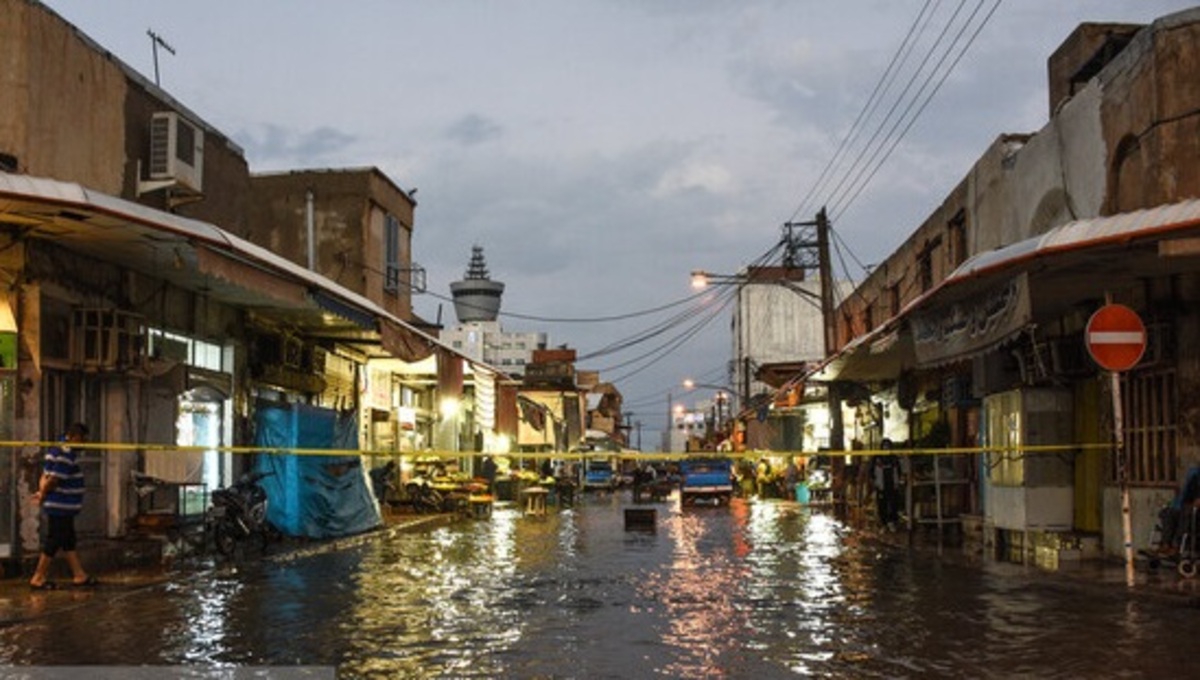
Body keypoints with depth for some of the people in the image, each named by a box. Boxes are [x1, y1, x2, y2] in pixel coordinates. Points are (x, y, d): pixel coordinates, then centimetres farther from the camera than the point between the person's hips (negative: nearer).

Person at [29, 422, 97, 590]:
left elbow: (46, 475, 12)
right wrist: (43, 495, -7)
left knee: (69, 542, 14)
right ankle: (38, 578, 7)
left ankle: (79, 575, 20)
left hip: (64, 508, 11)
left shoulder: (57, 450, 13)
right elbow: (53, 480, -23)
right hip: (60, 507, -11)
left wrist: (42, 492, 0)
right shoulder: (65, 455, -20)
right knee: (52, 544, -1)